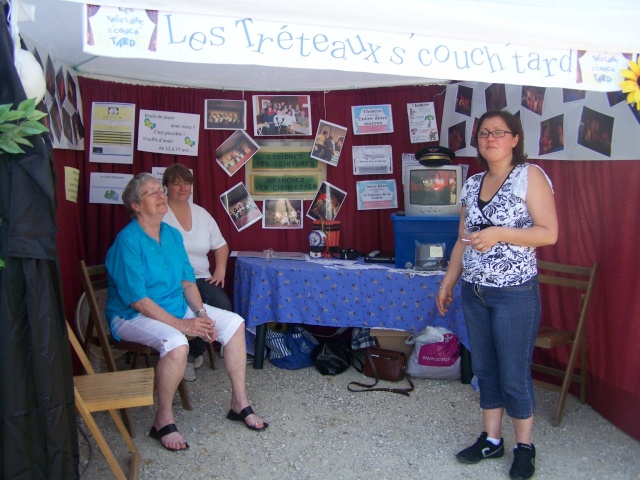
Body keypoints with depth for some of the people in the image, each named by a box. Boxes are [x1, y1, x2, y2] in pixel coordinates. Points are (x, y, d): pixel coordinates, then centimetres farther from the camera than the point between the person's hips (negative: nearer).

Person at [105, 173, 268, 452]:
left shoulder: (172, 234, 6)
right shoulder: (127, 241, -18)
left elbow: (188, 281, 8)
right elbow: (137, 300, -22)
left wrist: (201, 314, -9)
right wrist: (181, 324, -24)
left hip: (176, 306, 8)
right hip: (133, 316, -8)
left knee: (234, 323, -5)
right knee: (176, 343, -37)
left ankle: (240, 403, 4)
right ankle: (164, 421, -14)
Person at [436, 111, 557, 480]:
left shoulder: (530, 176, -7)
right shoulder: (473, 184, 11)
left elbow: (549, 232, -12)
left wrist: (501, 233, -23)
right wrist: (448, 282, 14)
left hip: (515, 293, -6)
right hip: (474, 292, 6)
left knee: (515, 374, 4)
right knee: (485, 369, 15)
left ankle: (525, 447, 24)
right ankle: (491, 440, 30)